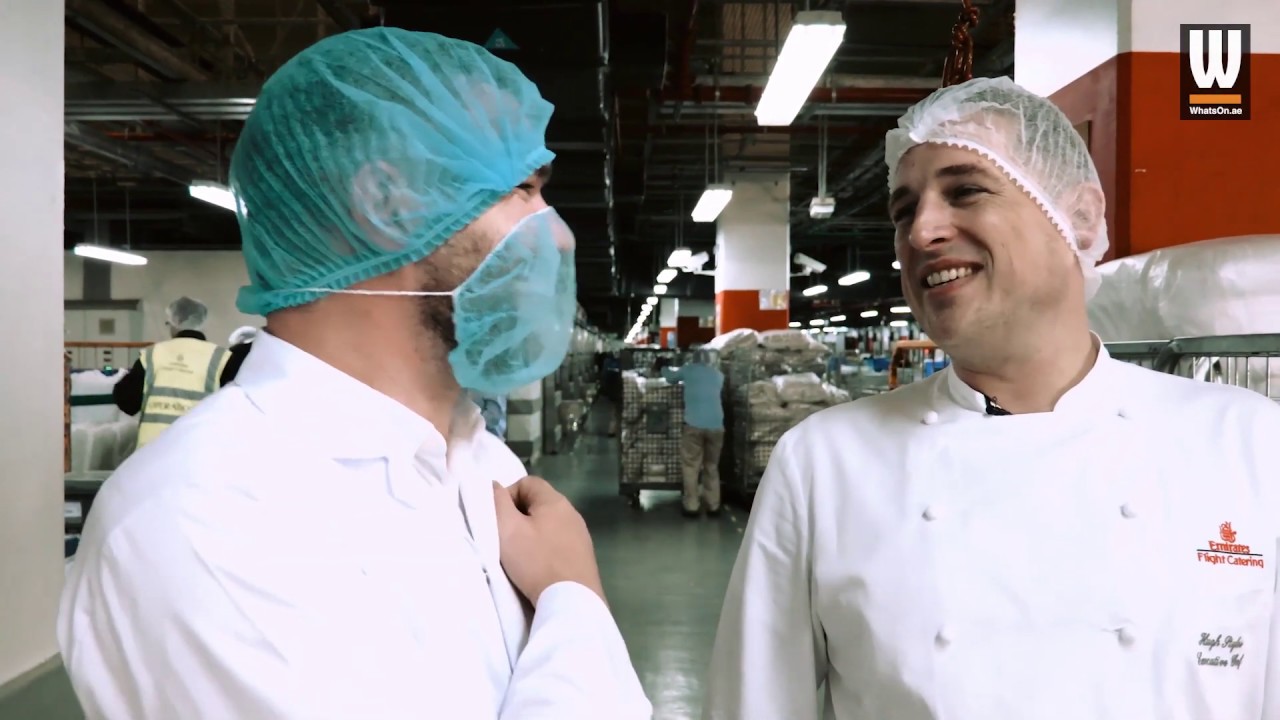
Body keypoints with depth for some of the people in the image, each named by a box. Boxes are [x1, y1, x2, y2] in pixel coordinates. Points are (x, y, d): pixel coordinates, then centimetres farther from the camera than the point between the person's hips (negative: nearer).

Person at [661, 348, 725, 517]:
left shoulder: (688, 370, 12)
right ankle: (713, 506, 18)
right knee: (712, 467, 15)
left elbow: (670, 377, 29)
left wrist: (664, 367, 51)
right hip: (716, 425, 3)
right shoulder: (718, 374, 19)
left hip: (694, 424, -3)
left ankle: (692, 507, 4)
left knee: (691, 467, 5)